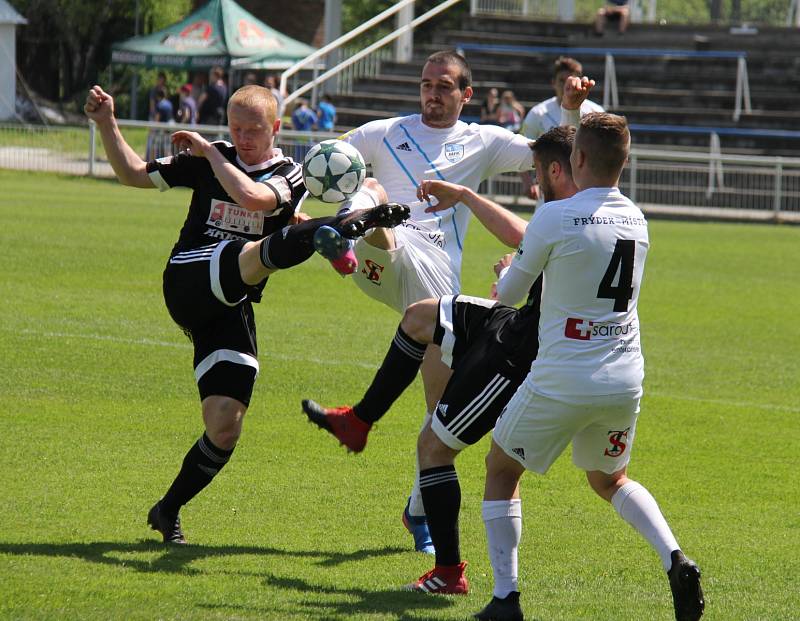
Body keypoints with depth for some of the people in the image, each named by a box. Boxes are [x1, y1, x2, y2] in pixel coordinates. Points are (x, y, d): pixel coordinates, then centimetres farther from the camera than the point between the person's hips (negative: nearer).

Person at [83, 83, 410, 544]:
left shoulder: (289, 175, 7)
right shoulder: (209, 160, 12)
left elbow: (252, 196, -15)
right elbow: (134, 173, 19)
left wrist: (209, 151, -7)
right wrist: (107, 124, 9)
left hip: (230, 308, 2)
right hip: (188, 283, -2)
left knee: (226, 426, -6)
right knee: (261, 254, -33)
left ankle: (168, 511, 11)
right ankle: (339, 230, -63)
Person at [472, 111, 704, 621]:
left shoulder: (555, 218, -15)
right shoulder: (636, 219, 4)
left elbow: (509, 293, -2)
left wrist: (507, 278, 24)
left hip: (562, 382, -5)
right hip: (625, 381, 5)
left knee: (501, 469, 16)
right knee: (609, 478, 27)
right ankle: (674, 558, 3)